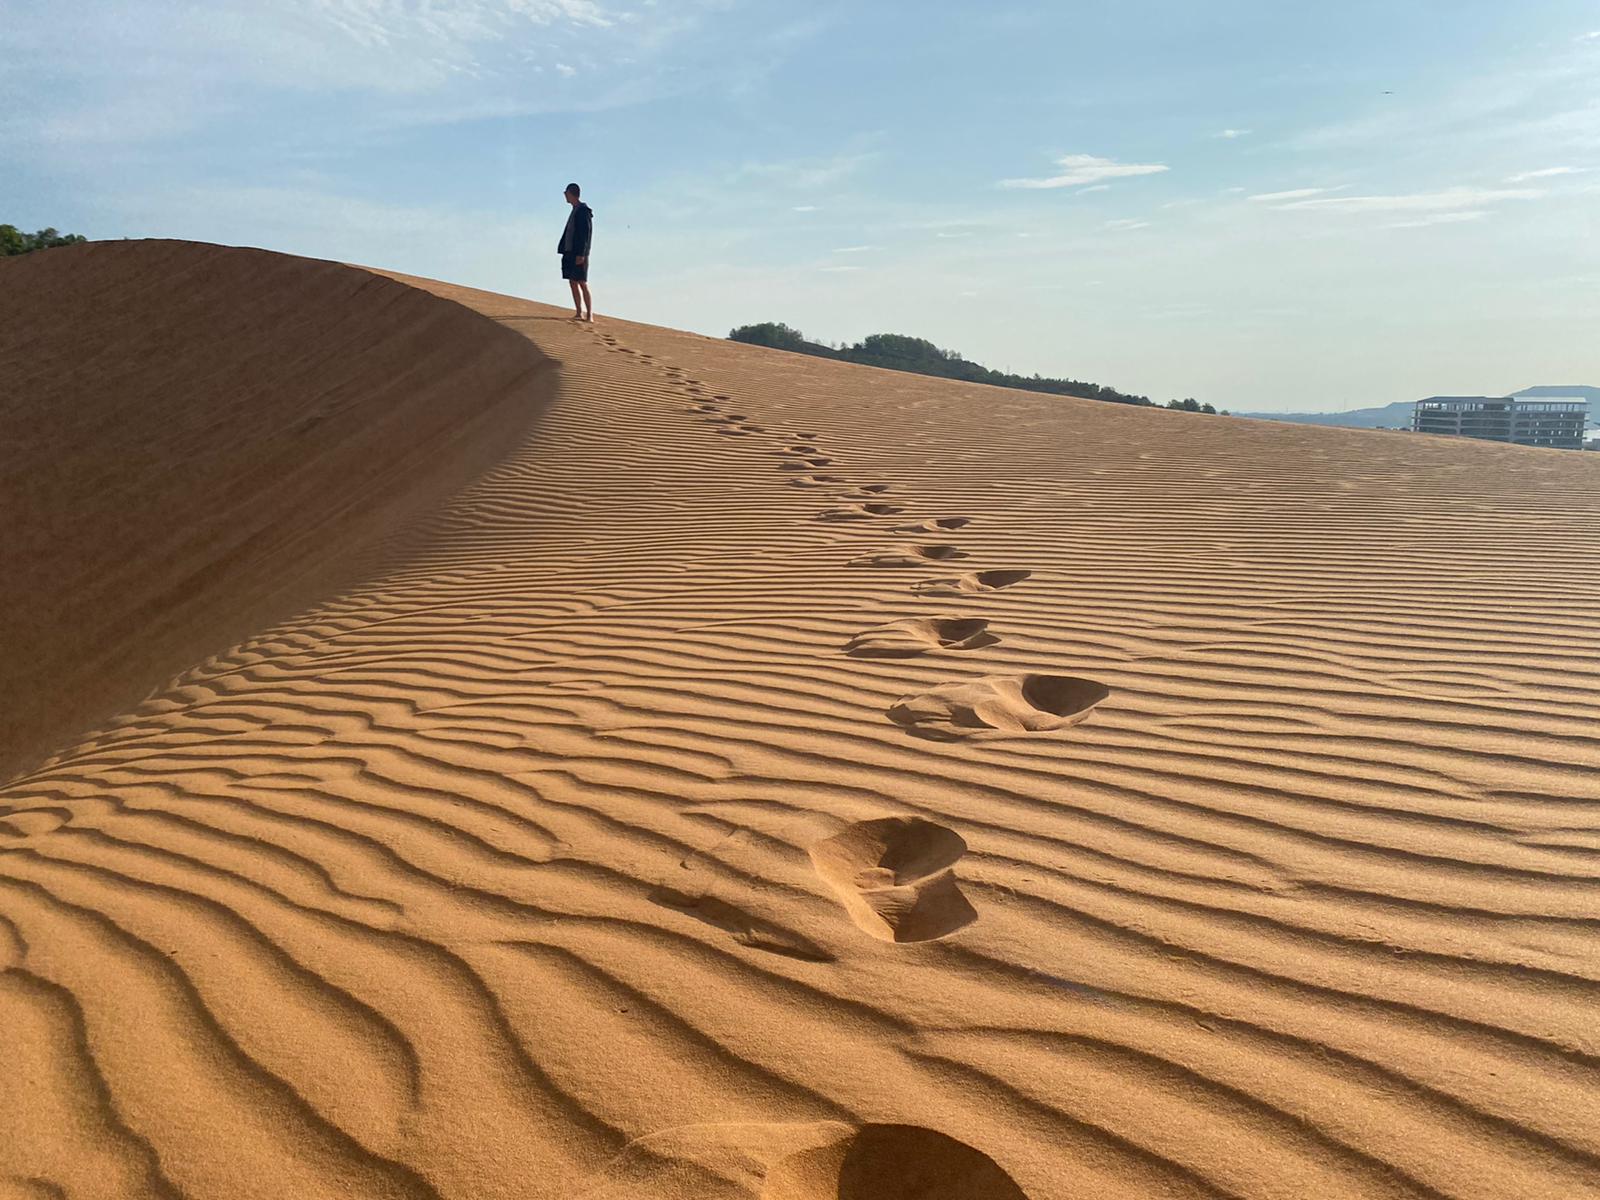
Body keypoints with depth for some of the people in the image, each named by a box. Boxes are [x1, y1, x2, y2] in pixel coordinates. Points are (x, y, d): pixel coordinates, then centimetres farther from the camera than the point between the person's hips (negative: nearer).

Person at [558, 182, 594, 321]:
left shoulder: (583, 211, -10)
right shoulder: (574, 211, 17)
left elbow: (586, 233, -16)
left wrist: (581, 254, -21)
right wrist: (564, 251, 14)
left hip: (579, 254, -9)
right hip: (569, 253, 9)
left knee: (582, 284, -10)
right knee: (573, 283, 8)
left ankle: (589, 315, -9)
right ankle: (579, 313, 11)